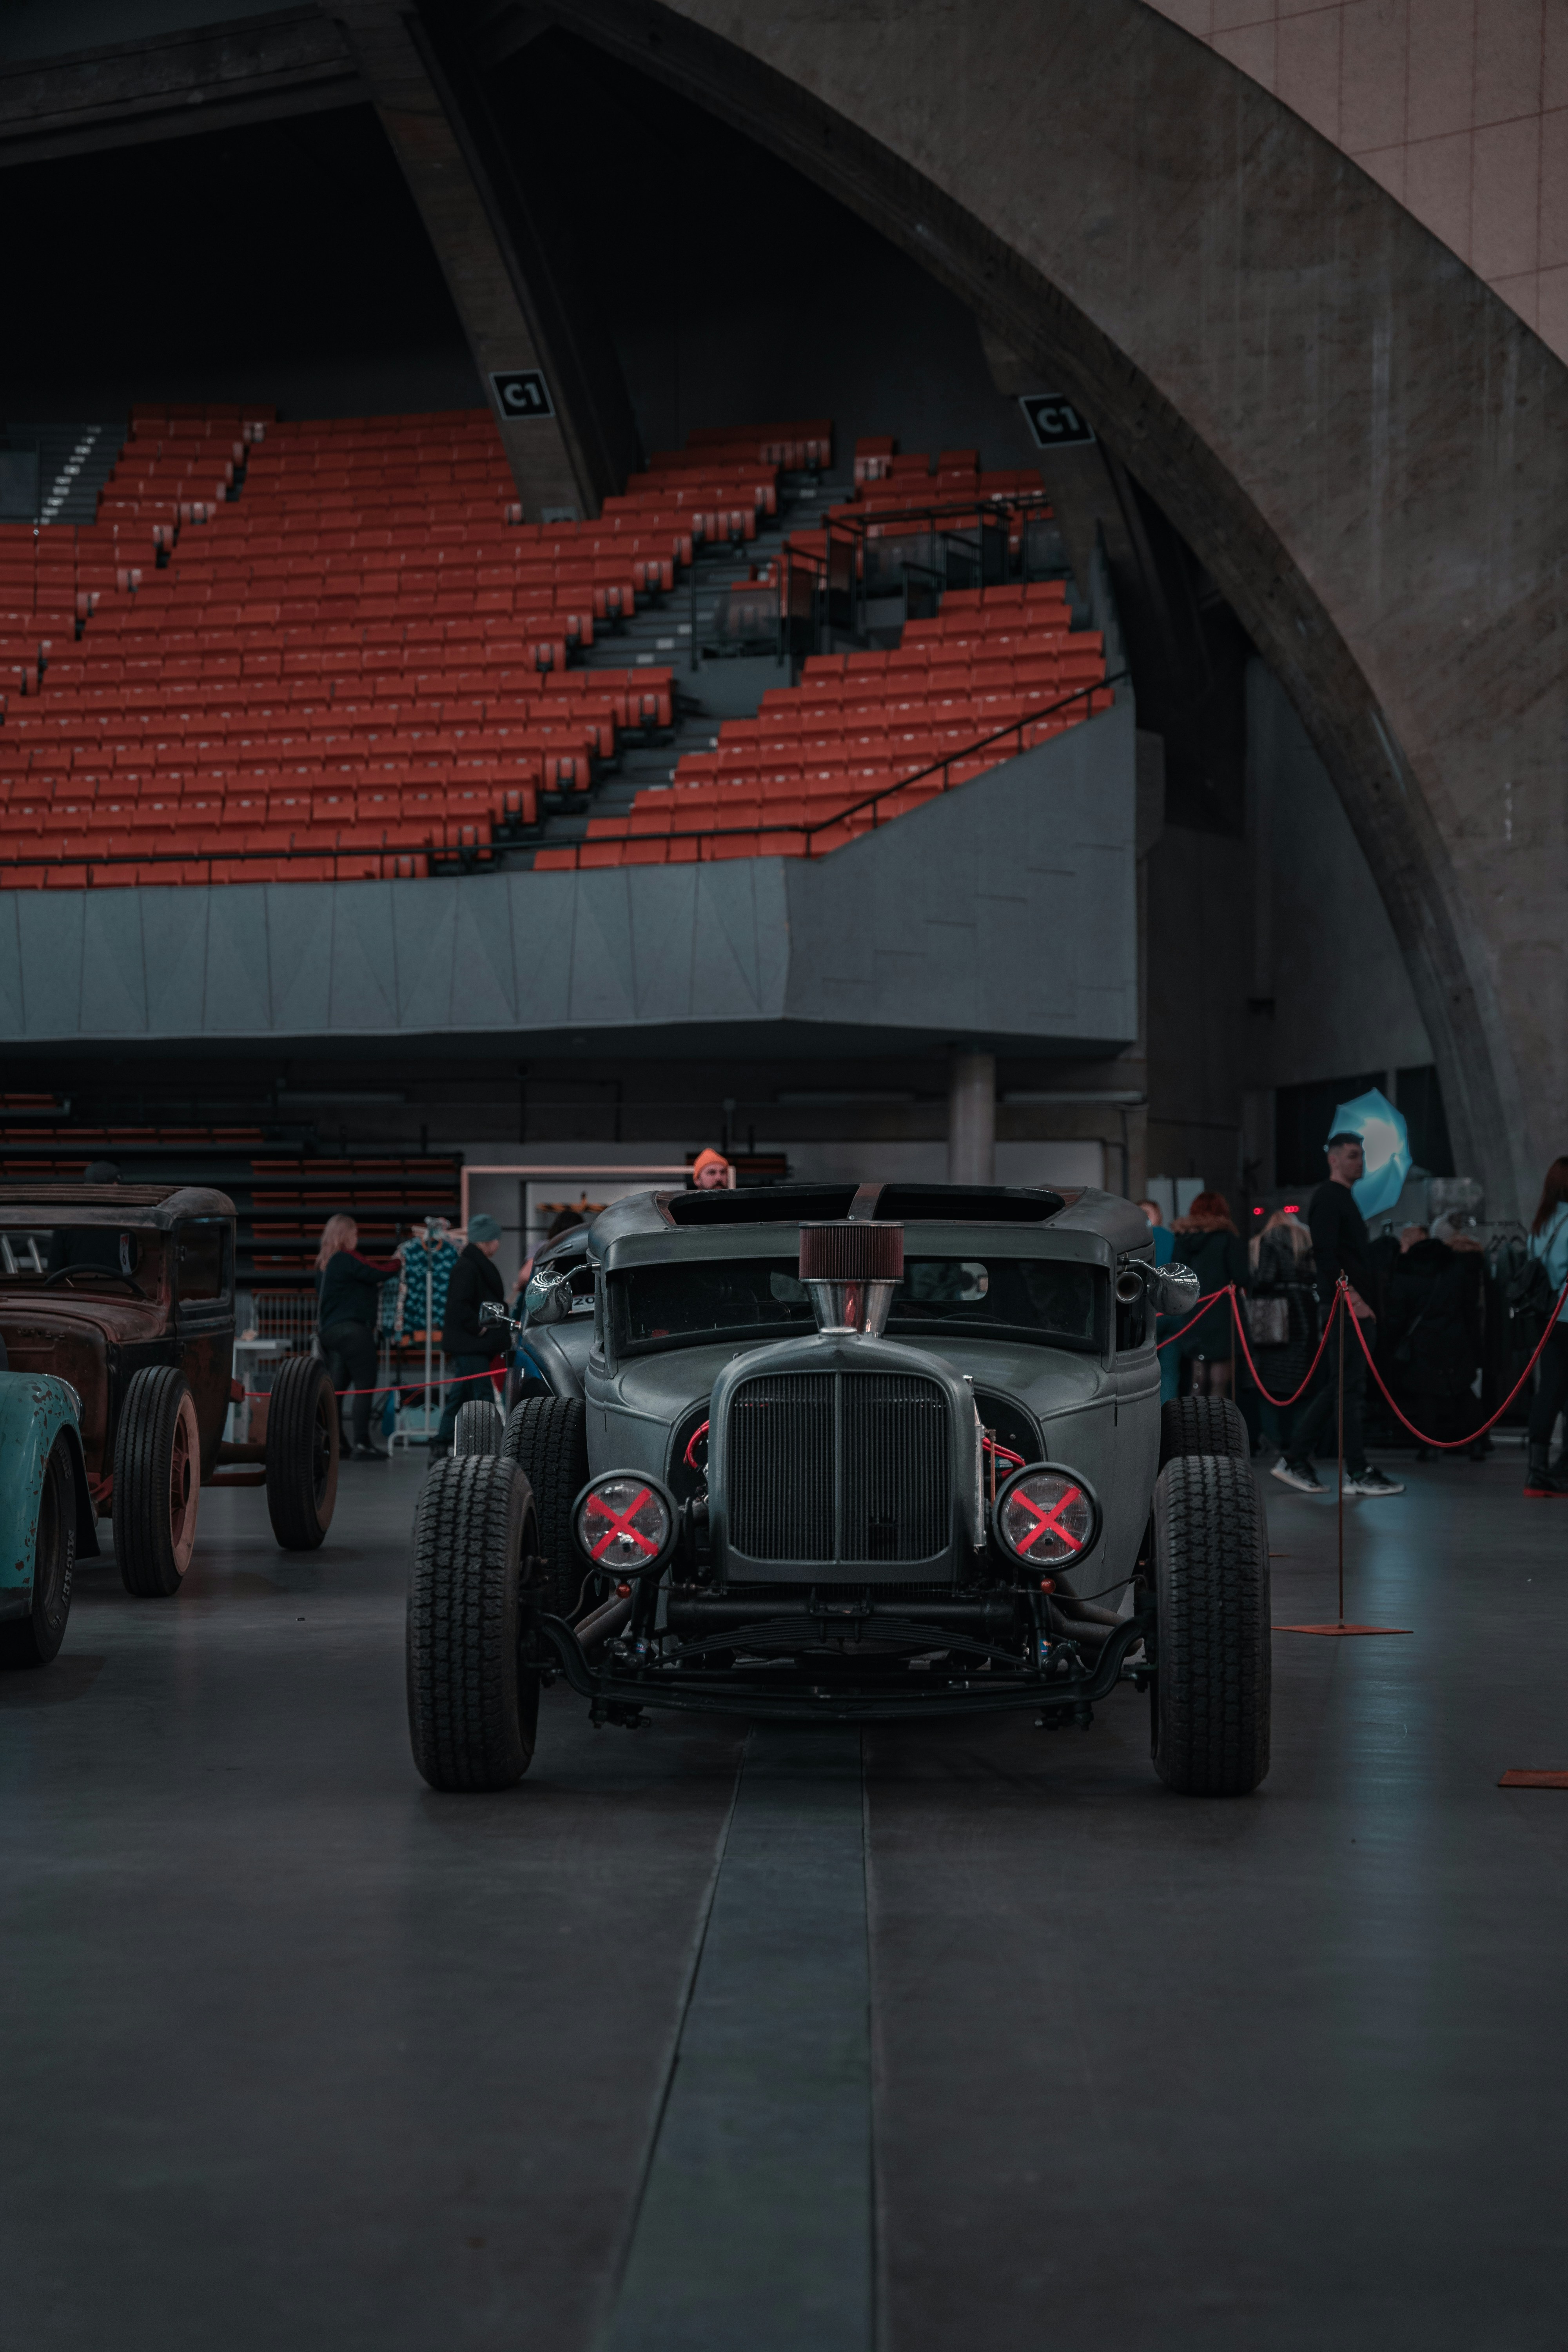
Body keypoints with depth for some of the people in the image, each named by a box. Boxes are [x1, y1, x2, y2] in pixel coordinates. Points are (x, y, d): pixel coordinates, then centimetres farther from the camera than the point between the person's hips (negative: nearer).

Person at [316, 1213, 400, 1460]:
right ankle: (362, 1444, -9)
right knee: (364, 1386, -5)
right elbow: (379, 1273, -14)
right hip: (351, 1330, -9)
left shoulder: (324, 1262, 16)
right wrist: (399, 1263, 3)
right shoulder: (347, 1259, -12)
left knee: (336, 1387, 13)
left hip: (328, 1331, 9)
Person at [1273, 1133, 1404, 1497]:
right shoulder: (1329, 1199, -10)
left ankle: (1296, 1462, 12)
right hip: (1345, 1307, -10)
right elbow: (1326, 1256, -19)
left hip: (1353, 1307, 10)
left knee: (1334, 1388, 10)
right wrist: (1353, 1297, -24)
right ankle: (1358, 1473, -5)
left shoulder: (1343, 1200, 21)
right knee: (1350, 1388, -7)